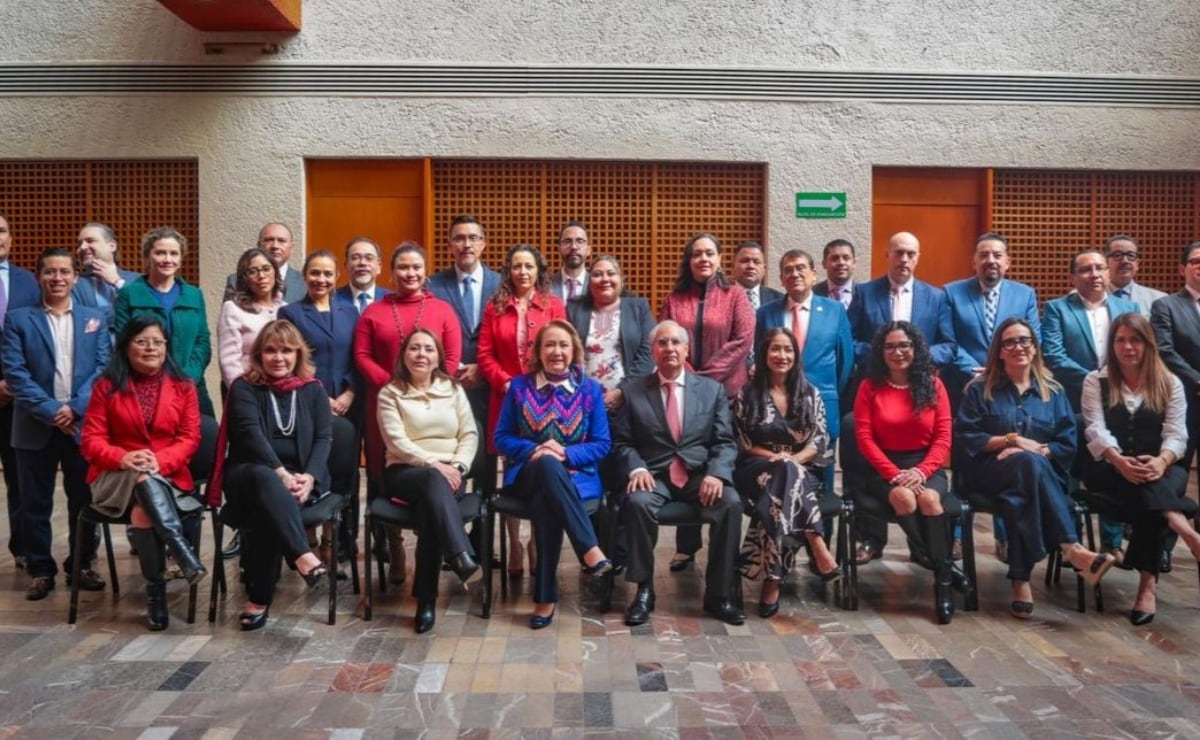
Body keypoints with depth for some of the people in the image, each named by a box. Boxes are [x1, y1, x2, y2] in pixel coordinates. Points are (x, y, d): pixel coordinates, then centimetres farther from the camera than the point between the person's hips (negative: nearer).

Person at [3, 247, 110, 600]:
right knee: (35, 502, 5)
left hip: (83, 423, 1)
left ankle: (82, 565, 21)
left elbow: (104, 367, 1)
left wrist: (75, 407, -11)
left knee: (84, 499, 8)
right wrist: (50, 410, -15)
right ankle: (40, 570, 16)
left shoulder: (95, 317, 9)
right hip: (36, 426, -1)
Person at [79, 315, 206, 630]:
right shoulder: (106, 386, 4)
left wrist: (160, 460, -19)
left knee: (142, 511, -33)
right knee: (142, 477, -37)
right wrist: (123, 457, -22)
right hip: (115, 476, 0)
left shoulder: (183, 386, 7)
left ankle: (155, 589, -22)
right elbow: (91, 441, -1)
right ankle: (182, 551, -43)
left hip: (168, 476, 1)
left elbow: (190, 438, 1)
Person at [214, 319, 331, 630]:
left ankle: (258, 599, -29)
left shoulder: (313, 389, 12)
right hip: (249, 473, -1)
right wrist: (280, 473, -26)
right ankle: (304, 557, -52)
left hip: (301, 476, 1)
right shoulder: (243, 388, 4)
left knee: (267, 507, -33)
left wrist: (309, 477, -17)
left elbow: (324, 438, 2)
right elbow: (251, 434, -12)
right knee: (264, 479, -39)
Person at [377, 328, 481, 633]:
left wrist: (458, 466, -11)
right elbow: (396, 441, -6)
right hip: (405, 471, -2)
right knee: (433, 481, -39)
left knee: (432, 502, -34)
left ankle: (426, 599, -35)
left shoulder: (453, 389, 16)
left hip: (448, 472, 2)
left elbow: (470, 434, 8)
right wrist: (432, 464, -19)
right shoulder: (390, 393, 7)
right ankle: (461, 557, -56)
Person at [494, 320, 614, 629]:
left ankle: (546, 595, -28)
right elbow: (501, 438, 7)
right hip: (528, 474, 0)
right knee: (546, 464, -39)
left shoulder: (590, 389, 7)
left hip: (575, 475, 0)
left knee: (545, 502, -37)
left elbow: (603, 444, 4)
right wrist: (532, 450, -14)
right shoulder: (519, 386, 8)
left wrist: (565, 453, -14)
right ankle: (590, 550, -42)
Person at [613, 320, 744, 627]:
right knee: (638, 502, -33)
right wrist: (636, 468, -14)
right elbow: (621, 441, 7)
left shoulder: (712, 389, 12)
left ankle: (719, 594, -14)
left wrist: (716, 473, -14)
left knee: (731, 502, -29)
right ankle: (644, 590, -15)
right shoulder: (633, 391, 10)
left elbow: (725, 442, 5)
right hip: (653, 475, -1)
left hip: (700, 474, 1)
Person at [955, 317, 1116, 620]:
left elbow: (1068, 444, 8)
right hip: (990, 471, -2)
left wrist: (1037, 450, -11)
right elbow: (964, 438, 1)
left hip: (1041, 473, 2)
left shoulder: (1053, 391, 16)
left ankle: (1021, 581, -43)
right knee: (1030, 463, -38)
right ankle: (1071, 548, -47)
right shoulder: (980, 388, 10)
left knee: (1019, 498, -37)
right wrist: (1010, 440, -9)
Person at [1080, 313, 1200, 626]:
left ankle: (1147, 584, -40)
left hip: (1160, 469, 0)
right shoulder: (1095, 381, 7)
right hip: (1110, 469, 0)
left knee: (1150, 484, -35)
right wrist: (1120, 461, -28)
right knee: (1146, 486, -35)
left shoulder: (1170, 383, 10)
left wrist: (1161, 461, -27)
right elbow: (1096, 430, -7)